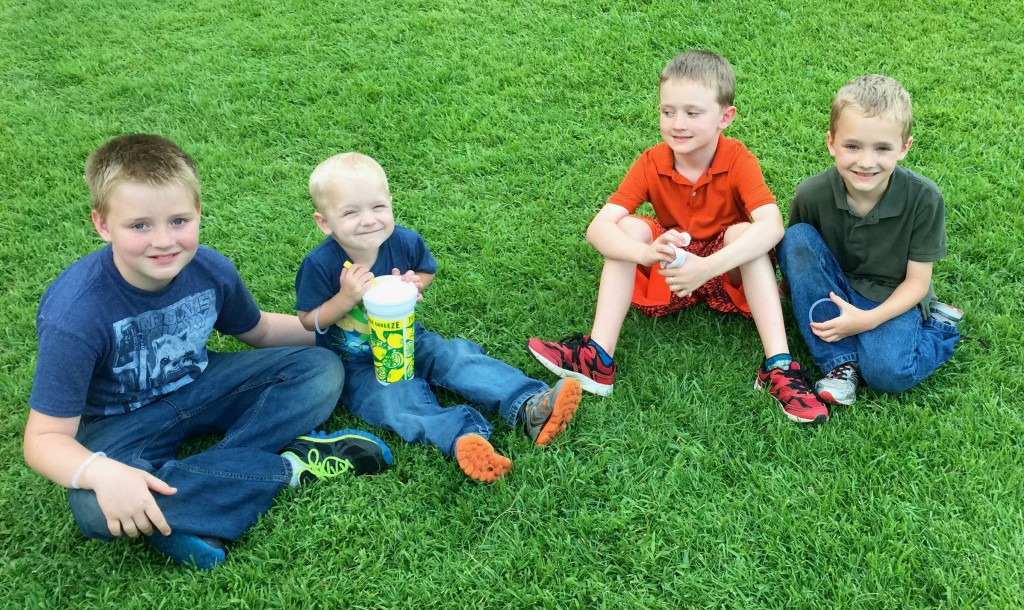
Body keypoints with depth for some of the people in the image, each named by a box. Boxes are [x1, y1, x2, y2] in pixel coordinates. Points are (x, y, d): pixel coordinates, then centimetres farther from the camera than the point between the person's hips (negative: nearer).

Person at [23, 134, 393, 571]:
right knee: (96, 508, -37)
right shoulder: (75, 313, -30)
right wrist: (101, 473, -50)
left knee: (321, 370, -11)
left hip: (199, 385, 5)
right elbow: (46, 437, -28)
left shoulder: (210, 270, -15)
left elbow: (257, 331, 8)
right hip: (121, 419, -4)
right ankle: (288, 465, -25)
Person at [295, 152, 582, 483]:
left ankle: (529, 407, -34)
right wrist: (346, 297, -28)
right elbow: (309, 320, -11)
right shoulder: (320, 265, -21)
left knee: (455, 356, -20)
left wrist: (413, 284, -14)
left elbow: (428, 270, 11)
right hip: (355, 363, -3)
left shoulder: (404, 242, -10)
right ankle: (462, 436, -54)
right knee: (395, 394, -31)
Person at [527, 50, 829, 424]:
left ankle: (778, 366, -37)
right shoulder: (651, 163, -14)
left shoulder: (737, 160, -20)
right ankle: (598, 358, -30)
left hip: (728, 270, -2)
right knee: (630, 227, -22)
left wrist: (708, 266, -50)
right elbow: (598, 227, -24)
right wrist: (646, 253, -45)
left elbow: (772, 225, -36)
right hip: (670, 268, 2)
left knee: (743, 231, -31)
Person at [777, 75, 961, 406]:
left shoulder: (923, 198, -19)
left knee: (887, 372, -32)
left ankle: (937, 327, 5)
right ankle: (840, 360, -20)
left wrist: (869, 319, -26)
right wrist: (796, 286, -15)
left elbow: (917, 280, -13)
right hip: (833, 291, 3)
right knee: (795, 238, -25)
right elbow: (798, 253, 2)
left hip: (893, 300, -3)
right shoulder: (812, 194, -18)